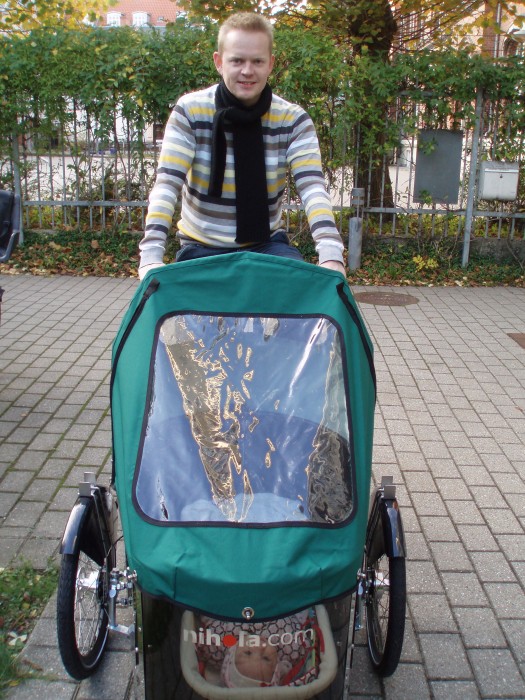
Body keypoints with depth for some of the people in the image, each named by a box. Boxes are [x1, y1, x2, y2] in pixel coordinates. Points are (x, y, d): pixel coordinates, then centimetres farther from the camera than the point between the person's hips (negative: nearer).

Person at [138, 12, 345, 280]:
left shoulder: (293, 120, -7)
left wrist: (330, 254, -34)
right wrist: (151, 255, -33)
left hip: (267, 245, 1)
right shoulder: (190, 112, -10)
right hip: (202, 249, 0)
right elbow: (166, 186, -18)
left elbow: (313, 188, -17)